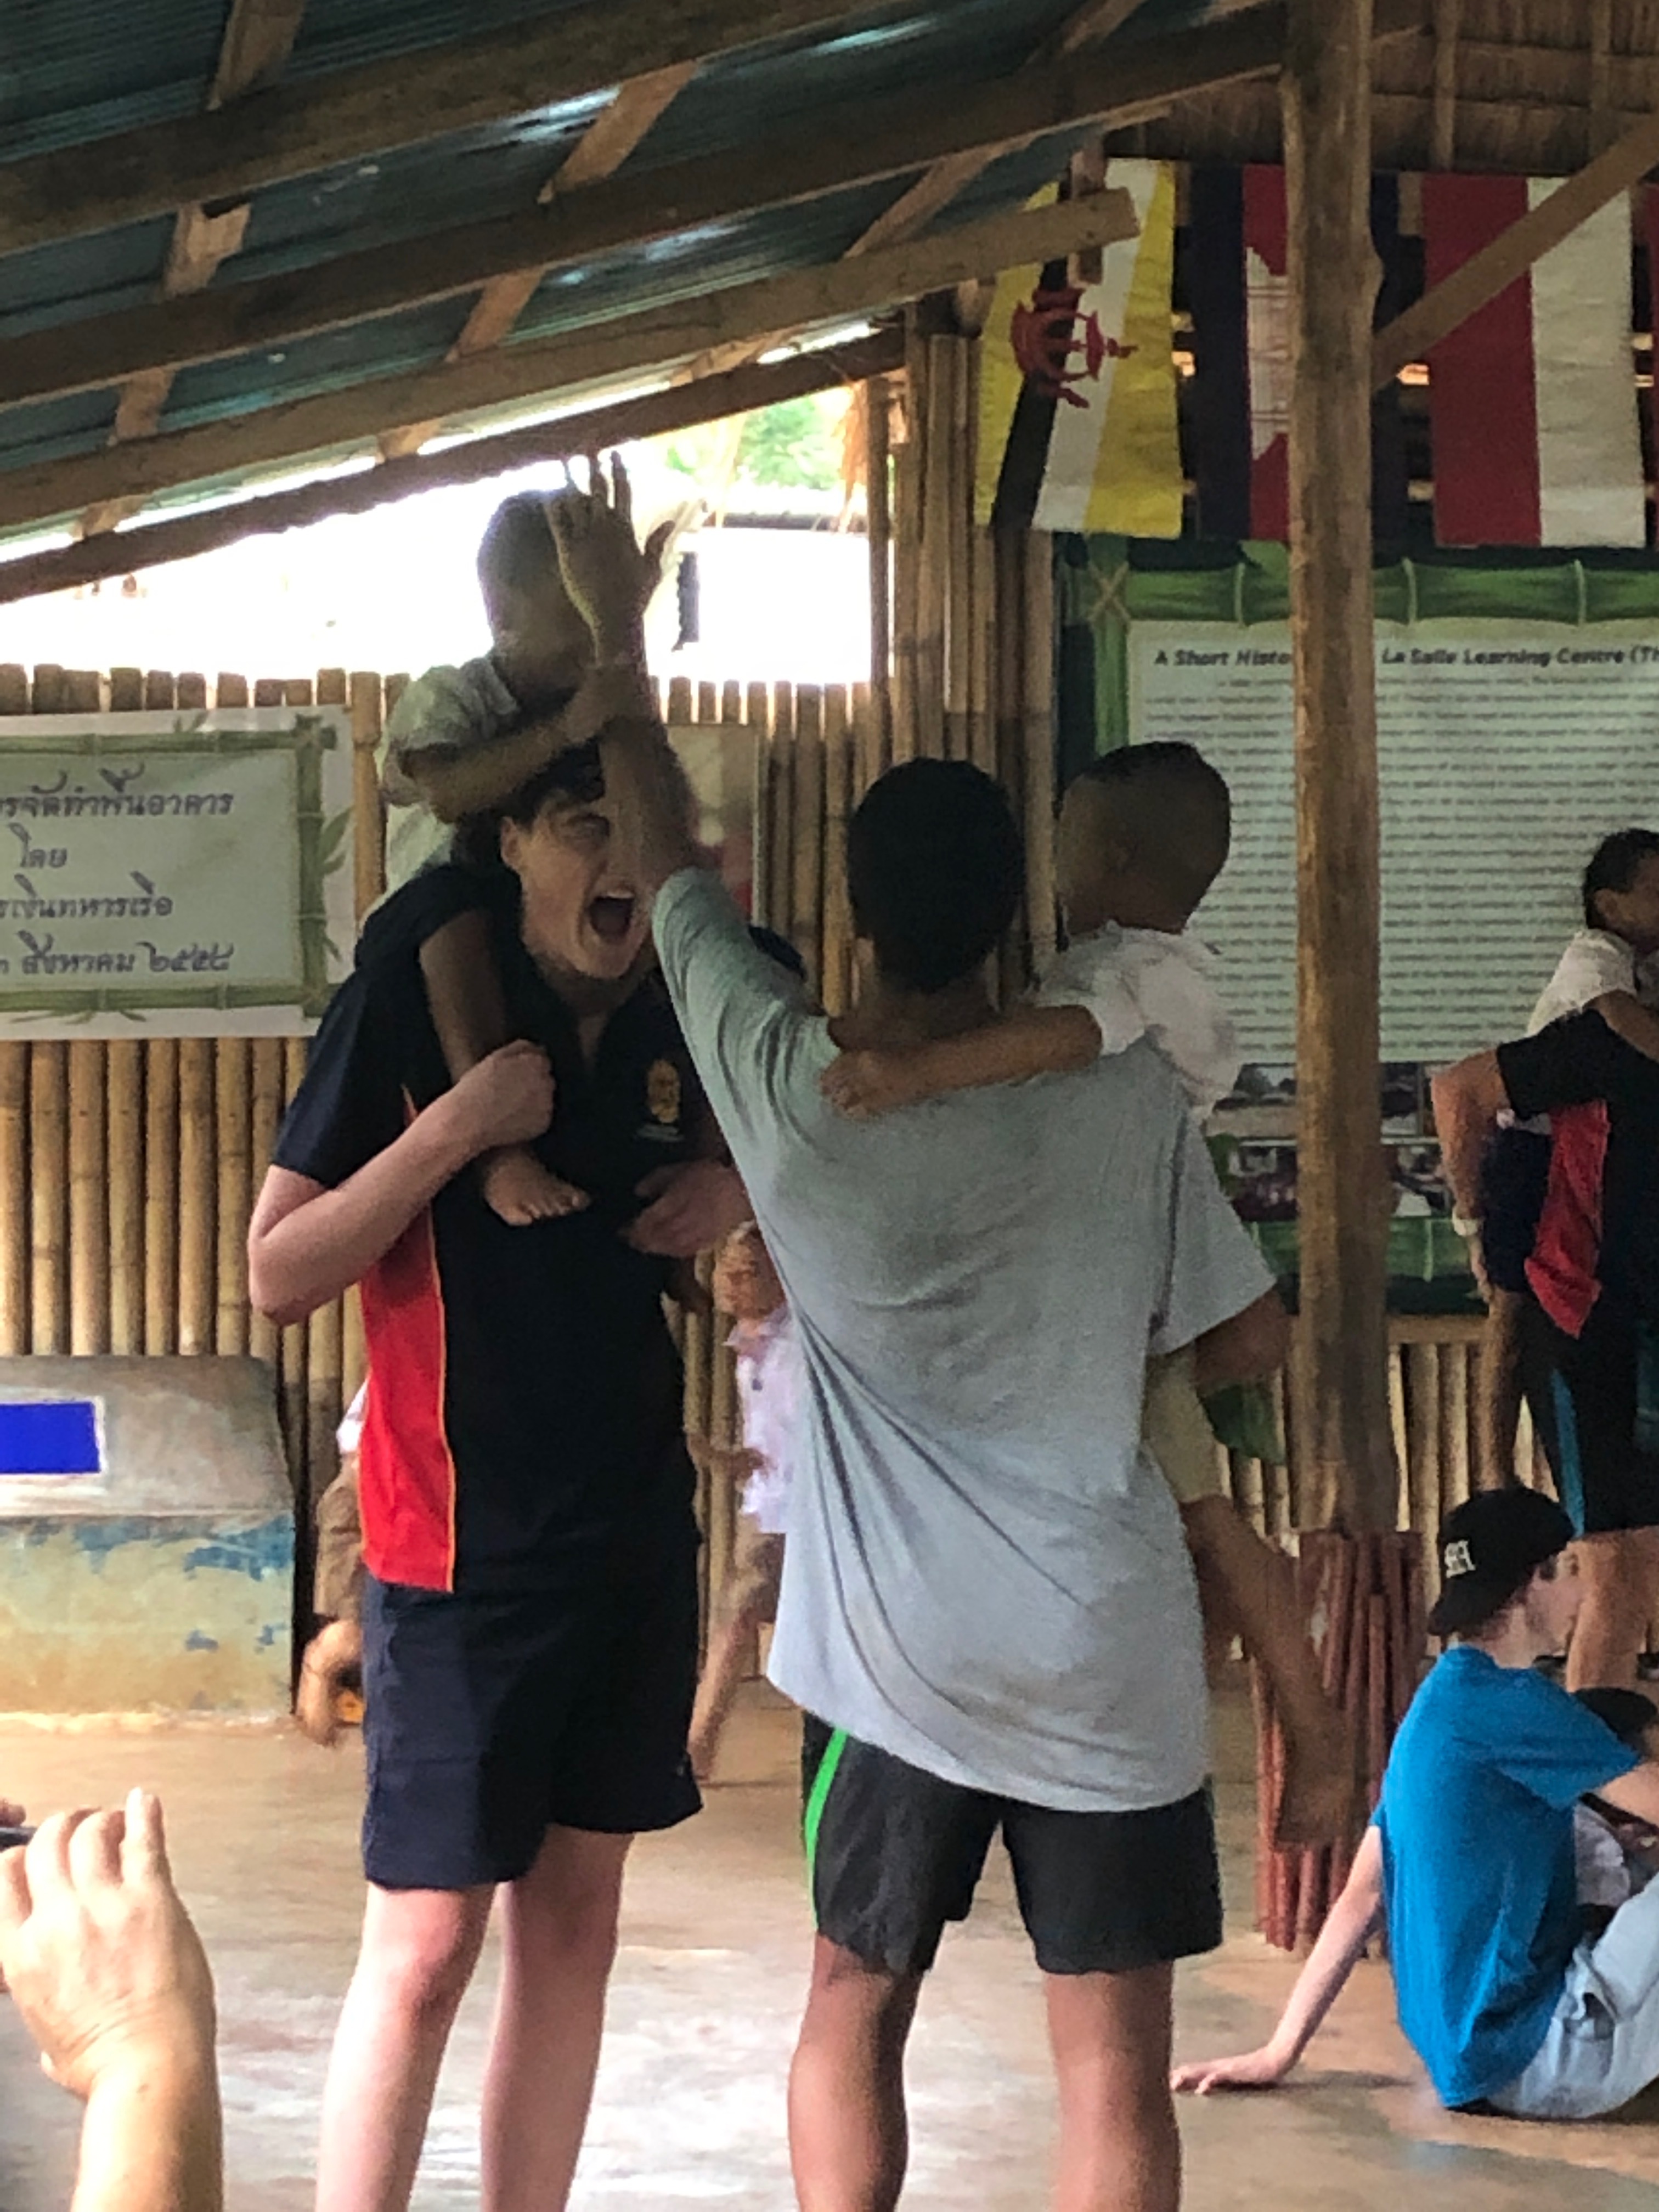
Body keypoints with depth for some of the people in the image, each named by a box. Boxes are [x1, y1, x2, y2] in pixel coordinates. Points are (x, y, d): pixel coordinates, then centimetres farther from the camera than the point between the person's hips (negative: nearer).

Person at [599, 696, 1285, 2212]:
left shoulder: (789, 1086, -7)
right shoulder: (1129, 1096, -7)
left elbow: (675, 863, 8)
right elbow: (1252, 1343, 1)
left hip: (898, 1650, 1)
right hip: (1107, 1649, 0)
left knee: (856, 2006, 19)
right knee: (1116, 2056, 4)